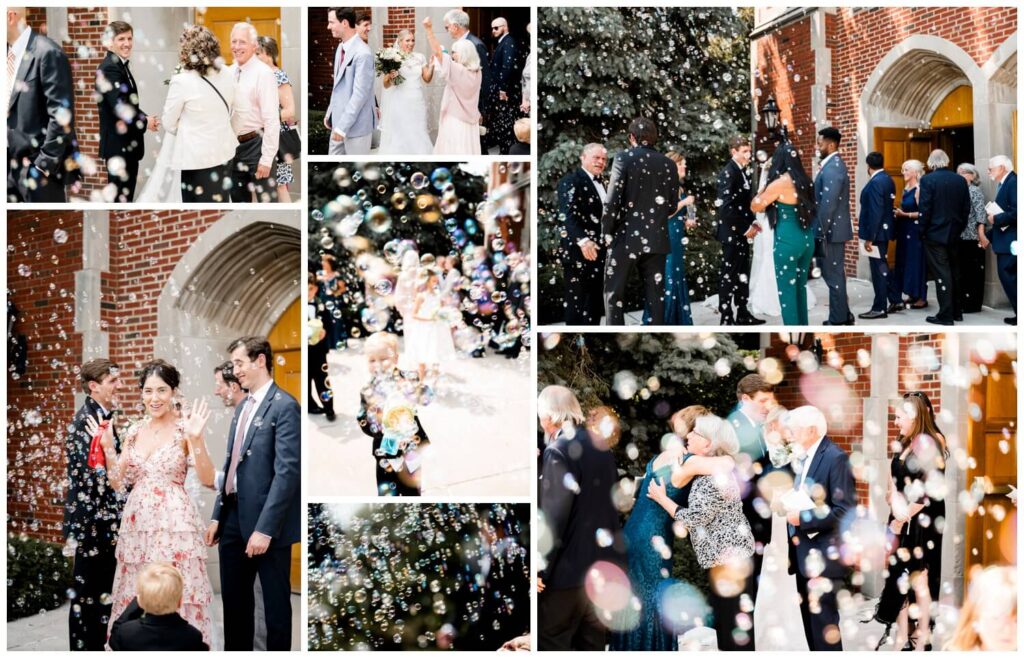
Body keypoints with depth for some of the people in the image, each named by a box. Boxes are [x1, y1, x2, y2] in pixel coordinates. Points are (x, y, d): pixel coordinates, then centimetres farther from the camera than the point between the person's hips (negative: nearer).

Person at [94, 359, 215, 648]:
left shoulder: (185, 427, -6)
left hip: (174, 523, -5)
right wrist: (107, 446, 2)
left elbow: (208, 480, -14)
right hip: (137, 521, 5)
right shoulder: (134, 431, 10)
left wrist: (196, 439, -24)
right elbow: (119, 483, 13)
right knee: (135, 594, 10)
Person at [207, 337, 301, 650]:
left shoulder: (284, 406, -13)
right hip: (234, 518, 8)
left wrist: (265, 528, -21)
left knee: (275, 601, 5)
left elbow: (287, 471, -19)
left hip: (265, 521, -8)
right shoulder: (242, 407, 14)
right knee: (234, 599, 15)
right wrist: (218, 516, 13)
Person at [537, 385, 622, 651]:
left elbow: (554, 517, -18)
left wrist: (540, 568, -14)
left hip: (569, 569, -8)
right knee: (592, 644, 15)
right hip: (603, 565, 8)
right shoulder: (601, 445, 9)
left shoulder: (558, 450, -15)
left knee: (551, 644, 2)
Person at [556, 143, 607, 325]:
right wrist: (583, 240, -35)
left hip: (598, 250, 8)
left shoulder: (599, 183, 18)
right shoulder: (571, 180, -10)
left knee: (595, 300, 11)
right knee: (576, 299, -4)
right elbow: (567, 215, -22)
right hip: (578, 251, -8)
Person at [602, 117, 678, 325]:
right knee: (655, 295, 8)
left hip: (626, 237, -3)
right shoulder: (669, 165, 6)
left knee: (614, 293, 5)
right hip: (657, 239, 4)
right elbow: (672, 206, 7)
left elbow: (612, 200, -11)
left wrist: (606, 231, 0)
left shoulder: (624, 158, -6)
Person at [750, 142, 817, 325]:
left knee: (786, 292, 1)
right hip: (807, 239, 7)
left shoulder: (779, 183, -15)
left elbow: (755, 207, -6)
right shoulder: (803, 180, 5)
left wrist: (763, 189, 8)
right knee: (800, 287, 18)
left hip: (787, 242, -7)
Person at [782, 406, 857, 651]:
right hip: (804, 552, 8)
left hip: (824, 554, -8)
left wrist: (802, 518, -19)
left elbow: (845, 510, -19)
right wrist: (790, 507, 0)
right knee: (810, 618, 14)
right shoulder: (802, 456, 12)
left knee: (823, 620, -5)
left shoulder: (835, 458, -14)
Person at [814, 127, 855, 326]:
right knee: (835, 273, 16)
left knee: (833, 274, -2)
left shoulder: (832, 168, -20)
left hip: (831, 230, -10)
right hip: (835, 228, 10)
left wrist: (820, 232, -19)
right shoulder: (835, 164, 13)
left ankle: (838, 319, 4)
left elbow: (828, 204, -23)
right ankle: (843, 314, 24)